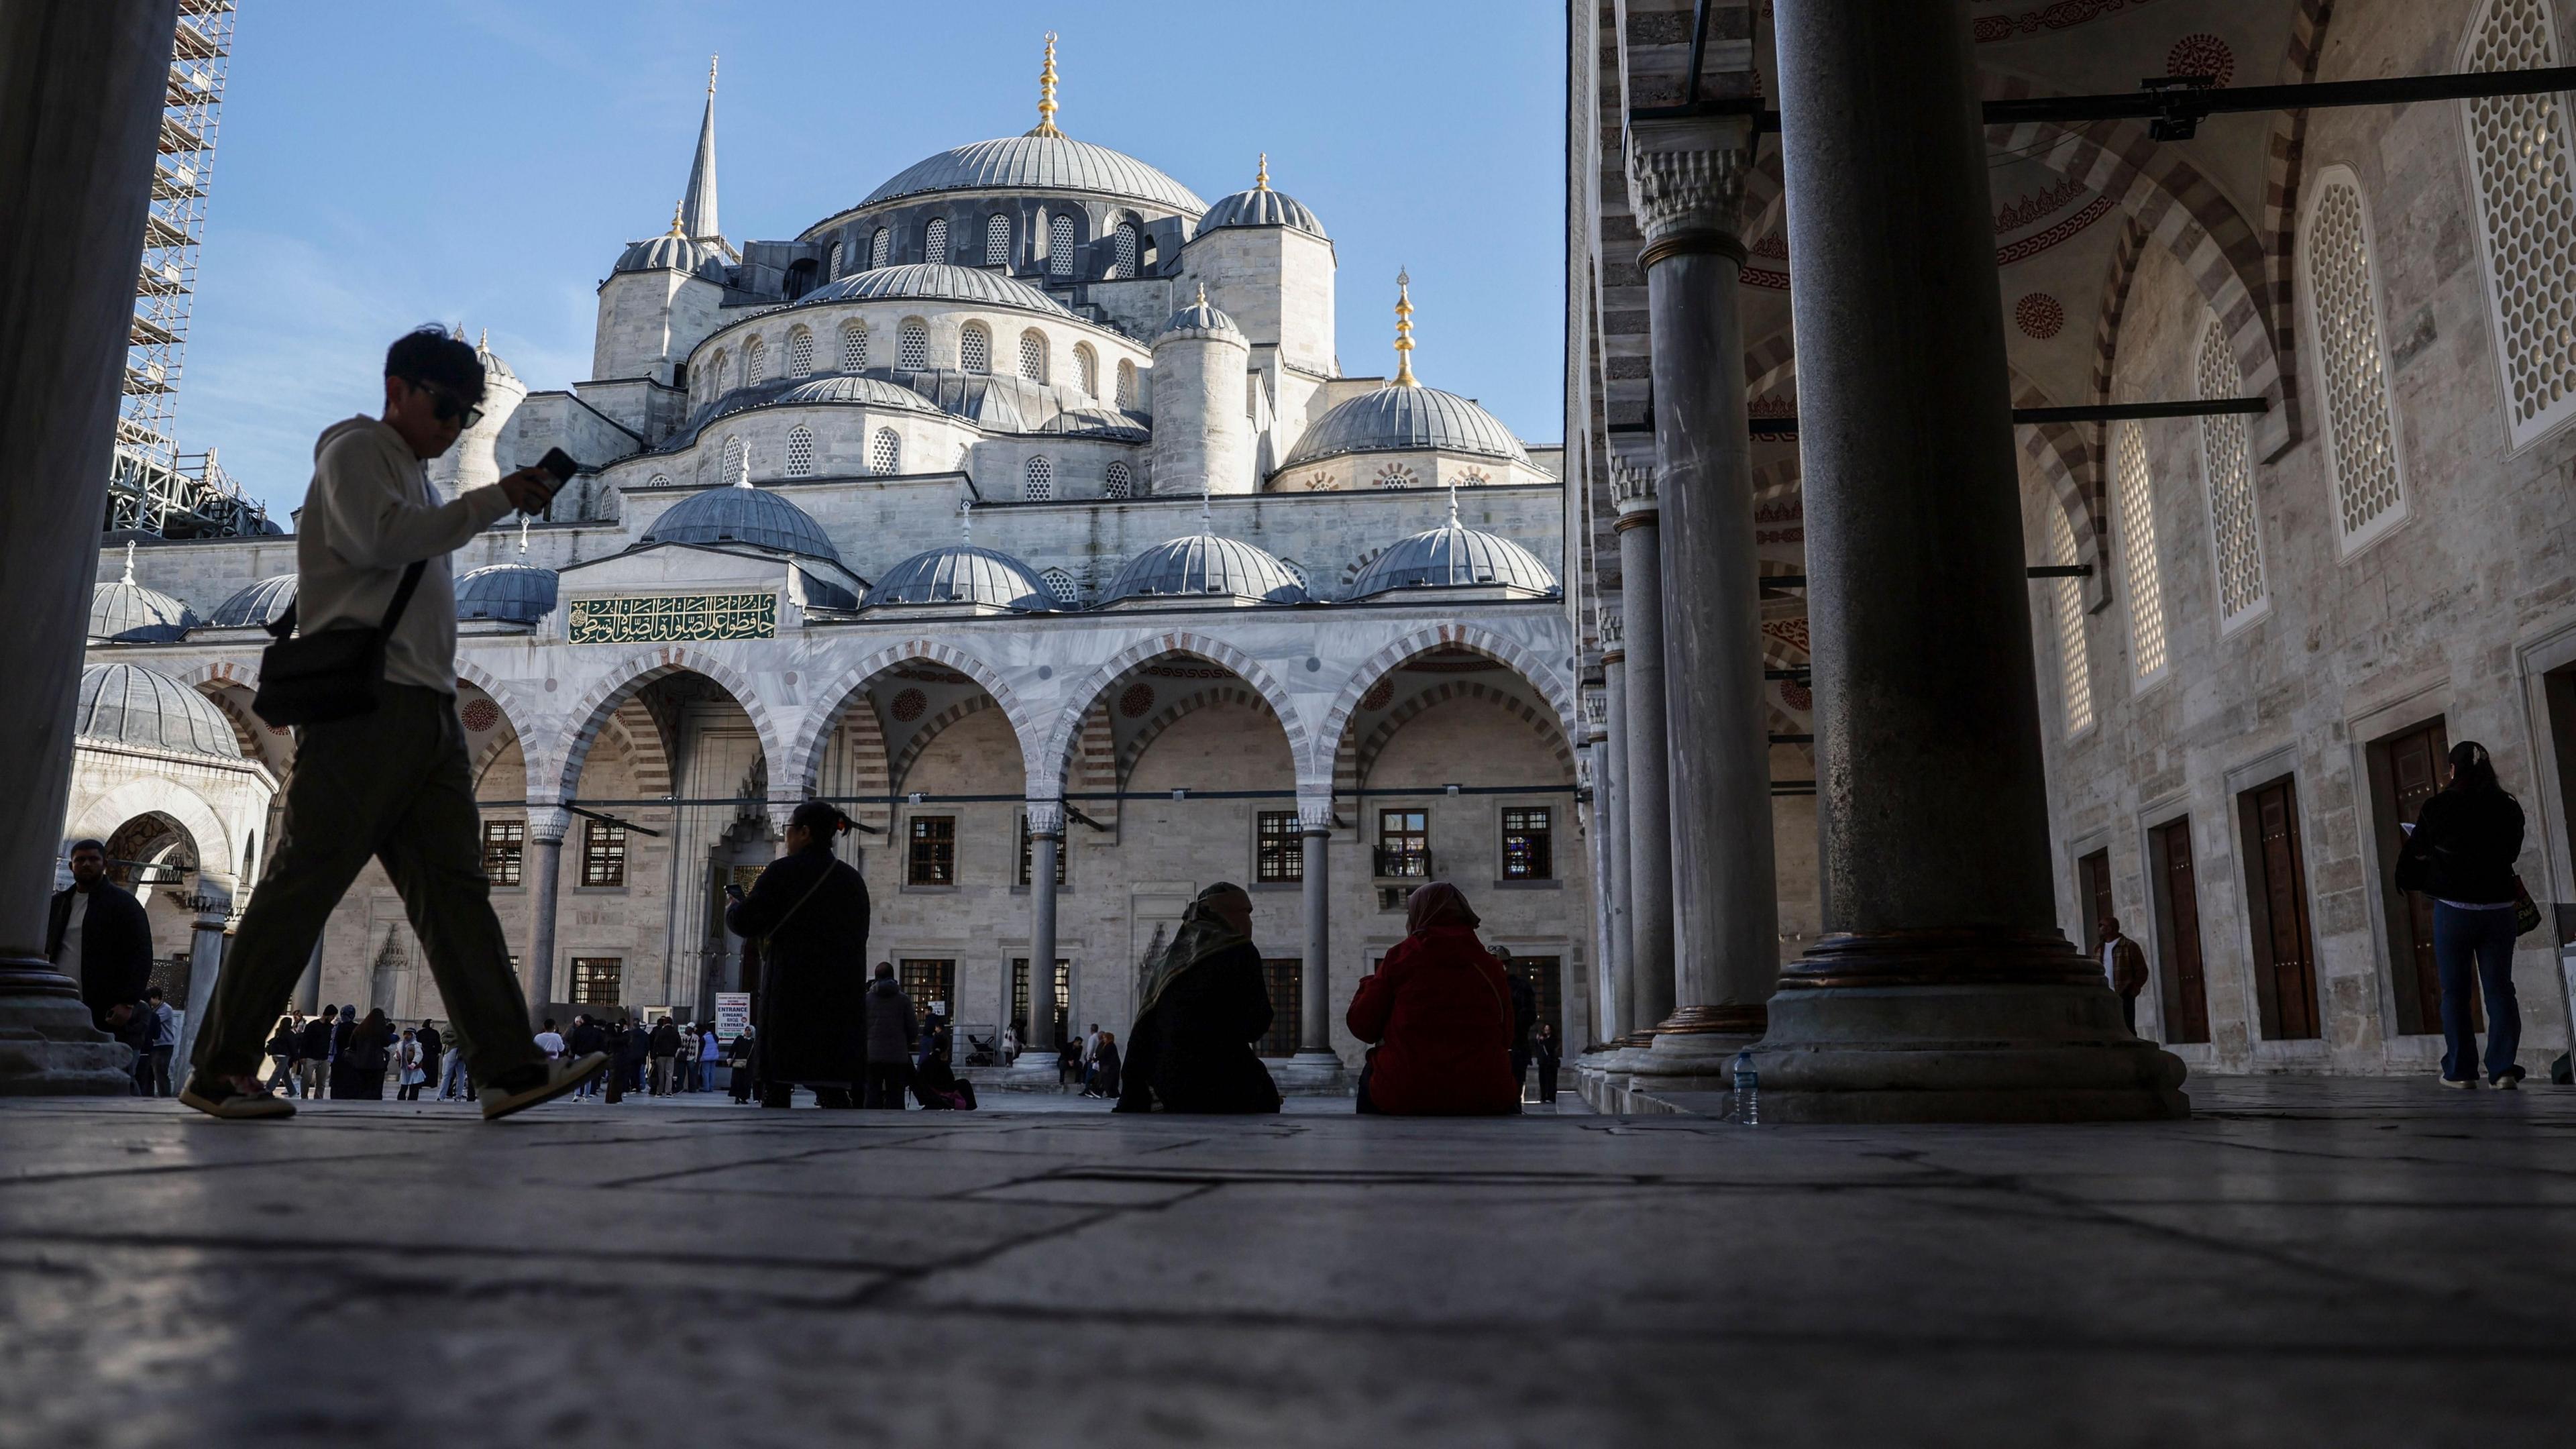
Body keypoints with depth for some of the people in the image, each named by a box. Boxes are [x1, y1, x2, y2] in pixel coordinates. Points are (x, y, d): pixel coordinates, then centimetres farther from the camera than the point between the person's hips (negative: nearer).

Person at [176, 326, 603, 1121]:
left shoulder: (415, 480, 29)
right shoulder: (356, 450, 4)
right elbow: (379, 538, -16)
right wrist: (494, 500, -13)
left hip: (427, 709, 9)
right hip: (364, 698, -8)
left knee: (454, 886, -2)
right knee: (306, 879, -8)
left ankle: (511, 1068, -8)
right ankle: (218, 1071, 0)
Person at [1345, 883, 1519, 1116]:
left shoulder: (1401, 956, 1)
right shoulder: (1490, 965, 7)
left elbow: (1362, 1027, 4)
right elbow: (1505, 1037, 13)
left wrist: (1369, 984, 24)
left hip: (1405, 1097, -1)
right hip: (1484, 1097, 2)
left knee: (1370, 1074, 33)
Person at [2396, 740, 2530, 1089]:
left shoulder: (2438, 807, -8)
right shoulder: (2508, 807, 1)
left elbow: (2416, 850, 3)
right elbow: (2512, 851, 15)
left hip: (2454, 909, -2)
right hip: (2499, 907, 3)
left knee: (2455, 991, 5)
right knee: (2499, 988, 5)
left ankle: (2460, 1071, 6)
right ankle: (2503, 1069, -2)